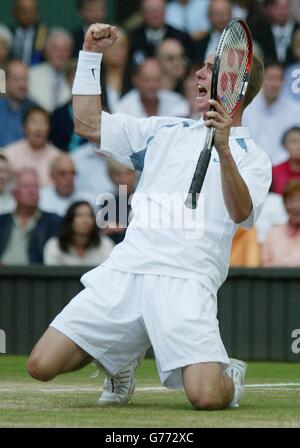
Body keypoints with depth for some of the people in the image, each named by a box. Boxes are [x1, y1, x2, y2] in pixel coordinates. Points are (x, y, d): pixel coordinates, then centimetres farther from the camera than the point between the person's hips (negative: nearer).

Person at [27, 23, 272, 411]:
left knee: (206, 396, -24)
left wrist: (223, 149, -24)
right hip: (124, 269, 4)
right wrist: (91, 55, 17)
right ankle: (120, 357, 23)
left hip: (186, 281, -4)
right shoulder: (165, 131, 24)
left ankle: (228, 375, 14)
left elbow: (241, 212, -11)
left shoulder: (252, 156, 8)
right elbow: (88, 124, 23)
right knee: (42, 365, -7)